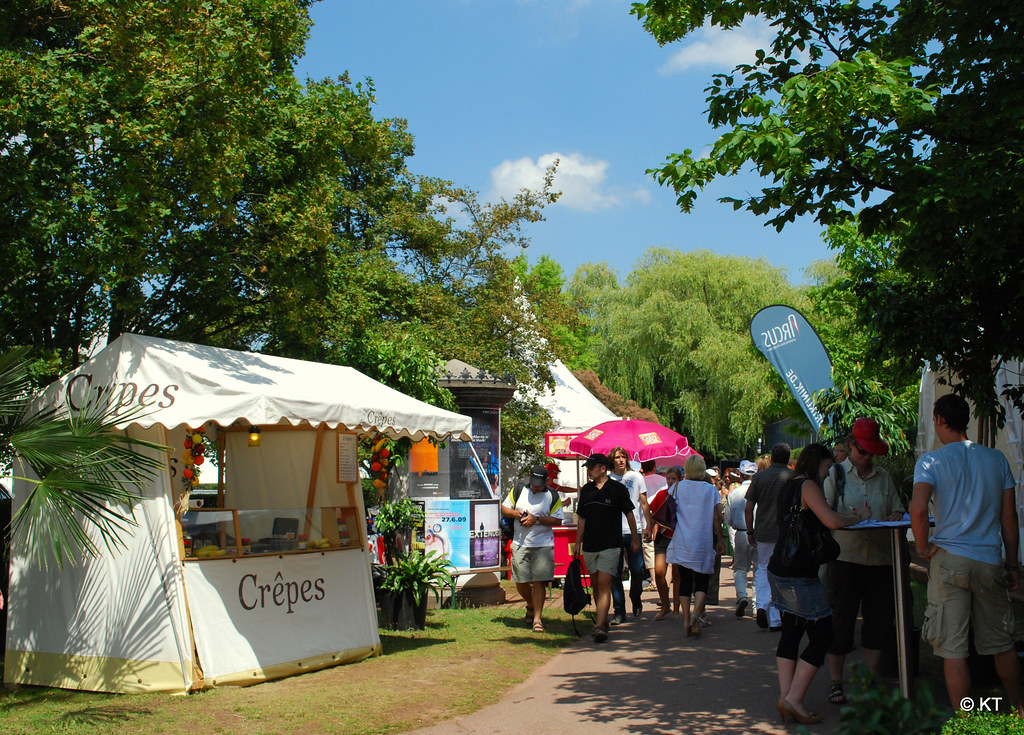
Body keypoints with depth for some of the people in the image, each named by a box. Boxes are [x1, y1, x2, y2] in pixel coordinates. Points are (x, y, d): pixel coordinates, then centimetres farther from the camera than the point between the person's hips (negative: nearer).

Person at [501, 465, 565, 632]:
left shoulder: (552, 496, 1)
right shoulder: (518, 491, 8)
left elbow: (557, 520, -3)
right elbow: (504, 508, 14)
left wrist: (536, 520, -14)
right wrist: (515, 513, -8)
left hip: (543, 545, -2)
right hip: (520, 544, 2)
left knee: (539, 581, -7)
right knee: (520, 582, 5)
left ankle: (537, 618, 0)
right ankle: (530, 605, 35)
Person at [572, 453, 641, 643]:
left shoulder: (618, 488, -5)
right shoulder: (586, 490, 8)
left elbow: (629, 515, 4)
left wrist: (635, 539, 6)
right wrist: (578, 542, 12)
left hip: (611, 545, -5)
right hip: (590, 546, 5)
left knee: (604, 585, -13)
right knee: (595, 585, 13)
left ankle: (599, 627, -18)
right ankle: (602, 621, 28)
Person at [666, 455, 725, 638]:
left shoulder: (678, 487, 2)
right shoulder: (711, 489, 0)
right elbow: (717, 517, -1)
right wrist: (720, 540, 7)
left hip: (682, 542, 1)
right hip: (704, 543, -1)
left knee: (685, 581, 7)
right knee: (702, 582, 4)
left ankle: (686, 619, 3)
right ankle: (696, 613, -18)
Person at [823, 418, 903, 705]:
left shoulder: (884, 477, 16)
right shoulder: (835, 474, 5)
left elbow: (898, 509, 19)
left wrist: (896, 517, -5)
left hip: (879, 559, 4)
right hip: (845, 556, -4)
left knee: (879, 619, 6)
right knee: (841, 620, -1)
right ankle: (835, 682, 10)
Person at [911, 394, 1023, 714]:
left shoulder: (931, 461, -6)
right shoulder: (997, 459, 6)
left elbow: (918, 510, -21)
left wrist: (923, 548, -5)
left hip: (949, 559, -3)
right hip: (990, 561, 4)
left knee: (953, 648, 3)